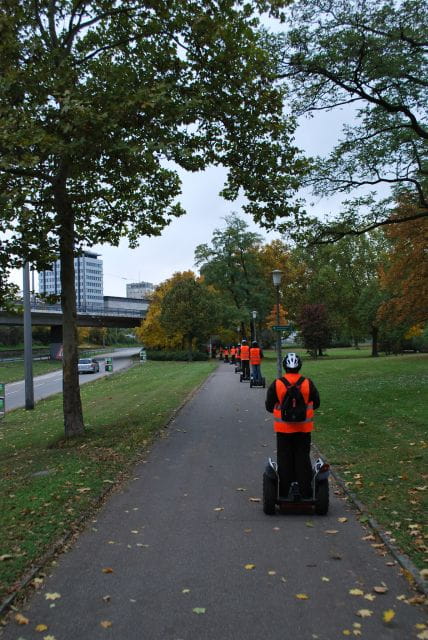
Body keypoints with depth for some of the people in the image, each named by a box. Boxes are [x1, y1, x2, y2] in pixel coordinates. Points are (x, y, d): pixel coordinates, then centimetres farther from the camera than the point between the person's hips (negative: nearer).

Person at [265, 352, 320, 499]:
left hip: (283, 428, -1)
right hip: (304, 428, 1)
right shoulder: (308, 383, -7)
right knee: (303, 458, 11)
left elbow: (269, 406, -2)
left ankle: (284, 492, 15)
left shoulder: (277, 384, -10)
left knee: (284, 459, 9)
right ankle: (305, 491, 15)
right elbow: (316, 403, 5)